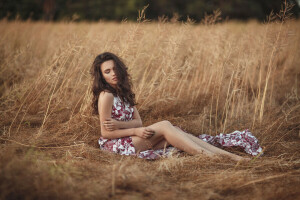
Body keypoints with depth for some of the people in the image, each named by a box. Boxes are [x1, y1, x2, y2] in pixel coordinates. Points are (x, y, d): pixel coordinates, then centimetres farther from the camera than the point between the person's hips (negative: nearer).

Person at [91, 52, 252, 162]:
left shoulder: (123, 92, 13)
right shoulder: (106, 96, -14)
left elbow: (138, 122, 5)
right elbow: (105, 132, -15)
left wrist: (118, 124, -15)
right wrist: (135, 131, -17)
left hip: (129, 138, 7)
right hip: (115, 144, -7)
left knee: (175, 130, -13)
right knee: (164, 126, -23)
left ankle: (228, 155, -21)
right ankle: (206, 155, -31)